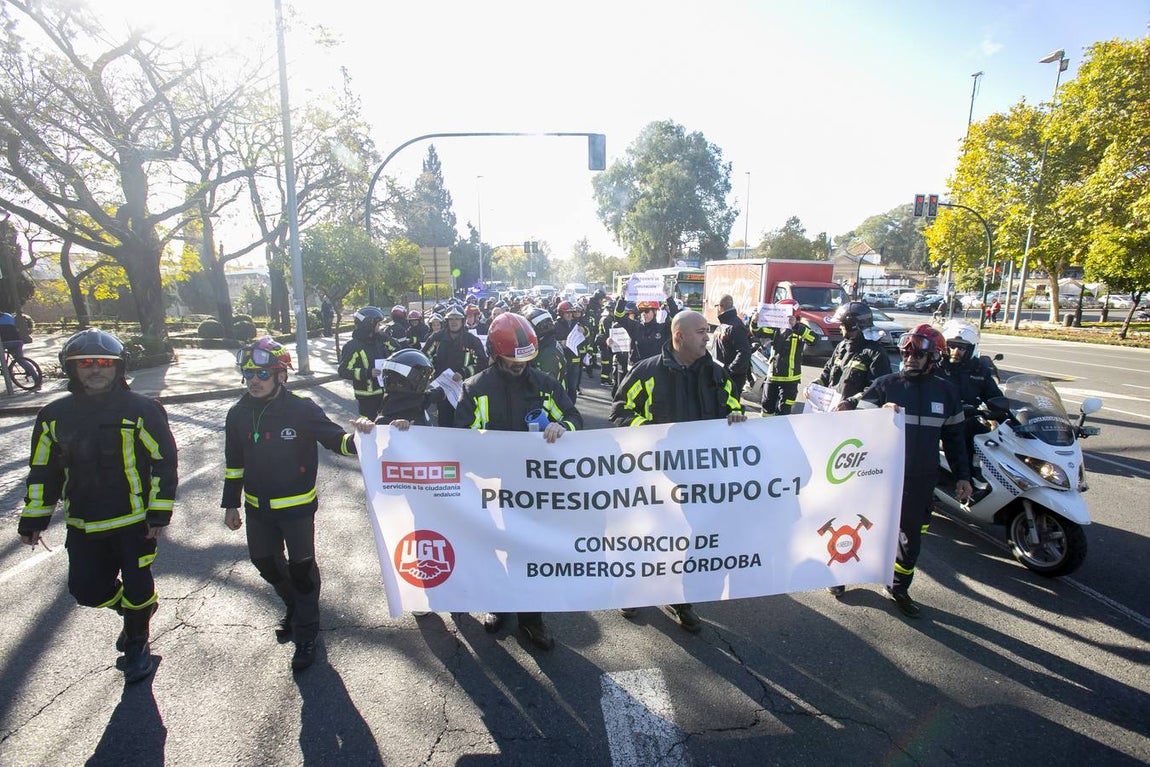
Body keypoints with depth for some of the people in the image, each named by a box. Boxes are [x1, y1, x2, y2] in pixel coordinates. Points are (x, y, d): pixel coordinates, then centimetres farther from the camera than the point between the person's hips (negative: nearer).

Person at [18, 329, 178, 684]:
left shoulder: (141, 410, -10)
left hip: (135, 520, -4)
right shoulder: (55, 415, 4)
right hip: (83, 526, 4)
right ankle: (135, 608, 40)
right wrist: (33, 519, 10)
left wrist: (159, 513, -10)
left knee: (137, 587, 6)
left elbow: (165, 460, -7)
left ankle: (136, 644, 32)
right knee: (87, 589, 8)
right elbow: (43, 471, 12)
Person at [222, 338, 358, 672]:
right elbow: (234, 463, 9)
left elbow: (335, 439, -15)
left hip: (297, 506, -5)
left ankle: (306, 632, 26)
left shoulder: (302, 410, -17)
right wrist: (231, 504, 12)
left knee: (301, 567, 6)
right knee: (266, 563, 20)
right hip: (257, 507, 5)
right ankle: (294, 607, 47)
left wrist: (356, 439, -38)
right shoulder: (238, 414, -1)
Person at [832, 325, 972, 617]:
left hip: (921, 480, 3)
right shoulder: (884, 385, -6)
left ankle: (899, 588, 32)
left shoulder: (946, 392, 4)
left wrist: (962, 476, 11)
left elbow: (953, 437, 11)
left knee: (912, 536, 12)